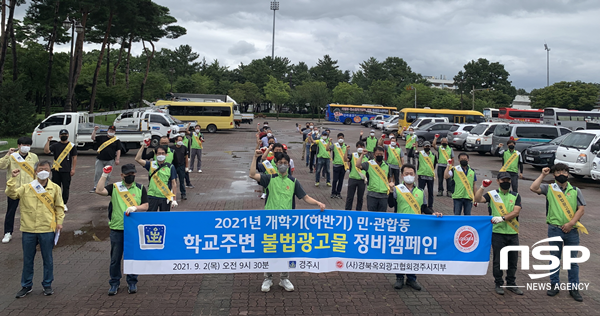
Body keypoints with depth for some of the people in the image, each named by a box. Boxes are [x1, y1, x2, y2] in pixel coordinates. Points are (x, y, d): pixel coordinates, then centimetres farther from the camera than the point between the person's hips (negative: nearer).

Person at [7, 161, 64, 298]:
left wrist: (59, 221, -2)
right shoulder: (26, 187, 1)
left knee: (48, 259, 10)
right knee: (27, 259, 12)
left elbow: (59, 207, 6)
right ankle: (26, 286, 27)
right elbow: (11, 193, -11)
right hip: (29, 230, 1)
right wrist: (13, 178, -18)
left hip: (47, 230, -1)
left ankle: (47, 285, 25)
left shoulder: (55, 188, 0)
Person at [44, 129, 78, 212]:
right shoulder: (55, 145, 8)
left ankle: (64, 204, 8)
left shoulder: (72, 146, 3)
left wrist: (73, 169, -3)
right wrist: (48, 141, -14)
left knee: (66, 187, 0)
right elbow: (46, 151, -5)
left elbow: (74, 157, 3)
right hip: (56, 170, 2)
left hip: (66, 171, -2)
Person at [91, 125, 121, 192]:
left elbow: (118, 150, 3)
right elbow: (93, 138, 6)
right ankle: (95, 187, 7)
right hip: (100, 159, 2)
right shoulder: (102, 138, 9)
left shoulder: (117, 140, 4)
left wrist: (117, 159, -4)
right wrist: (95, 130, -7)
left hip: (110, 160, -1)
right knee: (97, 173, 0)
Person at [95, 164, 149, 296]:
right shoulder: (114, 187, 5)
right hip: (117, 229, 0)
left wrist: (135, 207, -17)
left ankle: (132, 282, 21)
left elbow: (145, 206, 2)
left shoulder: (140, 188, 7)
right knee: (115, 257, 6)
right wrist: (104, 175, -12)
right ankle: (114, 283, 20)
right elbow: (99, 191, -10)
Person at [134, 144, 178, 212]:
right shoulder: (151, 164, 5)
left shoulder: (170, 167, 1)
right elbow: (137, 159, -5)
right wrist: (143, 146, -8)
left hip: (165, 198, -1)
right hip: (152, 197, 1)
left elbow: (174, 184, 2)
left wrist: (174, 199, -2)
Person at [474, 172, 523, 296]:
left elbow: (516, 212, -6)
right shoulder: (492, 194, 3)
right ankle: (499, 284, 17)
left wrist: (502, 218, -19)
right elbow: (477, 199, -13)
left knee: (513, 260, 10)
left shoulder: (516, 196, 8)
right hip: (497, 233, -2)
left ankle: (511, 284, 25)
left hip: (513, 233, 3)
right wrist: (482, 187, -23)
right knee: (498, 260, 3)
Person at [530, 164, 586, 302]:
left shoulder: (575, 191, 7)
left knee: (572, 260, 6)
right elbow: (533, 188, -14)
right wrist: (543, 175, -7)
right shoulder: (549, 188, 4)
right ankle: (555, 285, 21)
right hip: (555, 229, 0)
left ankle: (574, 288, 16)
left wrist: (571, 223, -11)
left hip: (572, 230, 1)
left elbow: (581, 209, 0)